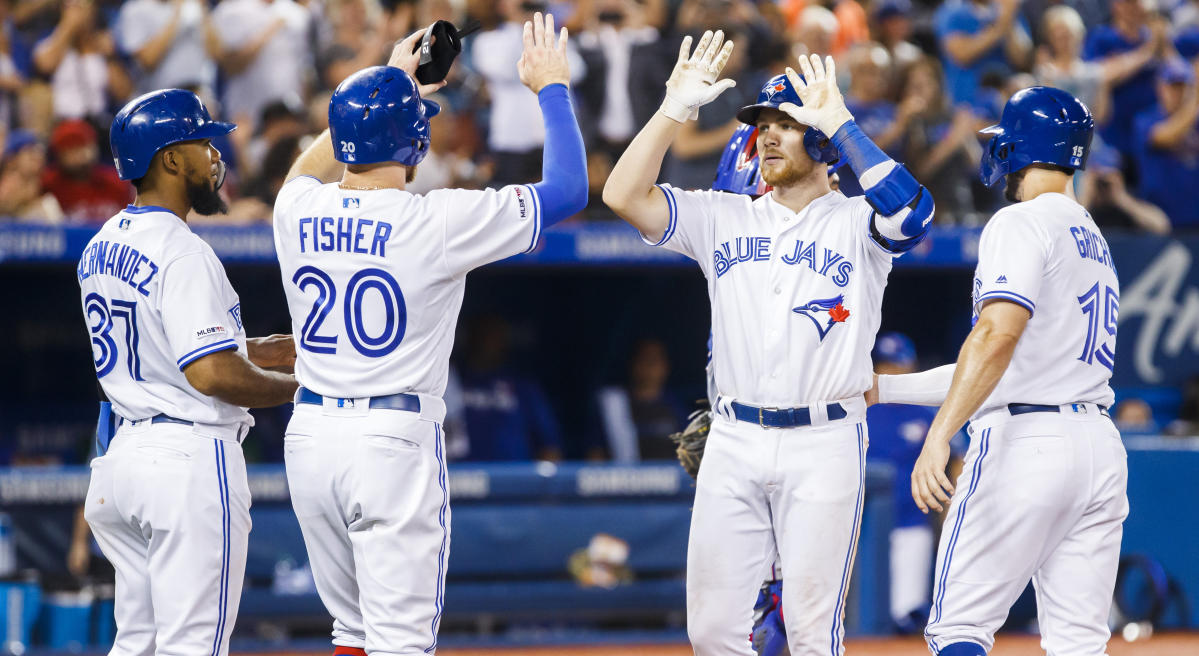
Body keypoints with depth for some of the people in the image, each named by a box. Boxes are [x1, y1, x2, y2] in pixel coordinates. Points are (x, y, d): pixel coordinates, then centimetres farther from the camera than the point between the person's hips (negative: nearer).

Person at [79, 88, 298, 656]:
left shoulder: (100, 249, 13)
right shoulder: (183, 254, -16)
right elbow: (212, 375, -23)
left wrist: (269, 349, 18)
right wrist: (297, 386, -7)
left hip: (121, 454, 9)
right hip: (192, 458, -9)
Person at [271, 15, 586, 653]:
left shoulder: (296, 211, 3)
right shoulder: (436, 220, -12)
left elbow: (307, 168, 31)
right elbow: (567, 188, -3)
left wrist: (390, 84, 34)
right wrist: (552, 88, 10)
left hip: (309, 434, 6)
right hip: (395, 437, -6)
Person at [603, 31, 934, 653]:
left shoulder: (854, 223, 1)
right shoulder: (724, 218, 11)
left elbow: (910, 211, -22)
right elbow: (624, 195, 0)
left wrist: (841, 123, -19)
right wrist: (675, 109, -8)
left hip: (824, 444, -4)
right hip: (734, 440, 4)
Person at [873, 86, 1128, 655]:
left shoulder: (1021, 224, -5)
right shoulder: (1093, 240, 24)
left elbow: (999, 335, -22)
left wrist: (939, 436, -30)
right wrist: (881, 388, 27)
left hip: (1025, 439, -8)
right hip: (1102, 449, 8)